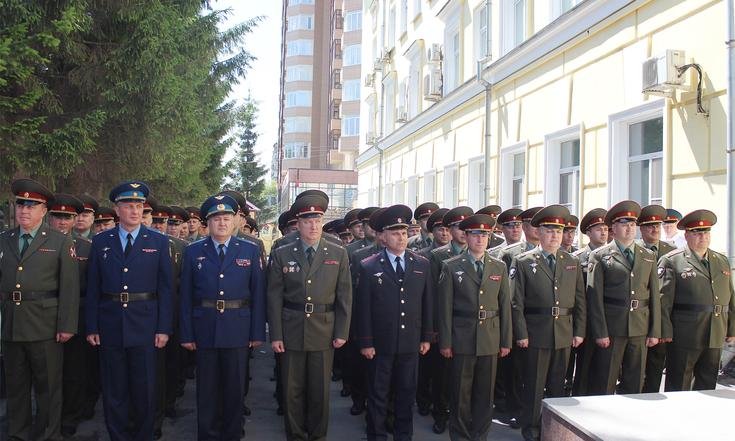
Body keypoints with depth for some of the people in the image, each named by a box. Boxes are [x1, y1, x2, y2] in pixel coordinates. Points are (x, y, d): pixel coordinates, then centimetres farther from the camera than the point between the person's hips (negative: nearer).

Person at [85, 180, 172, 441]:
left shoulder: (158, 242, 2)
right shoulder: (100, 242, 6)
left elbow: (165, 288, 0)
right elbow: (92, 288, 5)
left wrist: (164, 329, -5)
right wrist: (91, 327, 0)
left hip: (144, 327, -1)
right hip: (110, 327, 1)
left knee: (144, 390, 6)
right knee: (114, 391, 10)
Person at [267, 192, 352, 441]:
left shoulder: (338, 255, 2)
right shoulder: (282, 255, 1)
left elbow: (344, 296, 2)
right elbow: (274, 297, 0)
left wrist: (342, 333, -2)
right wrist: (275, 335, -4)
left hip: (324, 331, 0)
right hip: (291, 332, 0)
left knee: (320, 390, 10)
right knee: (292, 390, 9)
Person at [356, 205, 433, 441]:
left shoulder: (422, 265, 4)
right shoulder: (369, 267, -4)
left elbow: (427, 303, 7)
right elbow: (363, 308, -4)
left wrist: (426, 337, 5)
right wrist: (365, 342, -6)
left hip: (411, 343, 2)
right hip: (380, 344, -2)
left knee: (407, 394, 13)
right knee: (378, 395, 10)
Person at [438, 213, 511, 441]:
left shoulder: (500, 267, 7)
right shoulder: (451, 267, -2)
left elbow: (505, 306, 7)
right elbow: (445, 307, -3)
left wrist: (506, 341, 6)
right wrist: (445, 342, -5)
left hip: (490, 340, 3)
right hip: (462, 339, -2)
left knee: (485, 394, 10)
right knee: (460, 394, 6)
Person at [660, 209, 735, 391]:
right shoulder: (671, 262, -6)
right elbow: (663, 300, -10)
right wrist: (666, 332, -14)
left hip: (715, 338, 6)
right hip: (684, 336, -6)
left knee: (707, 384, 15)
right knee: (679, 386, 4)